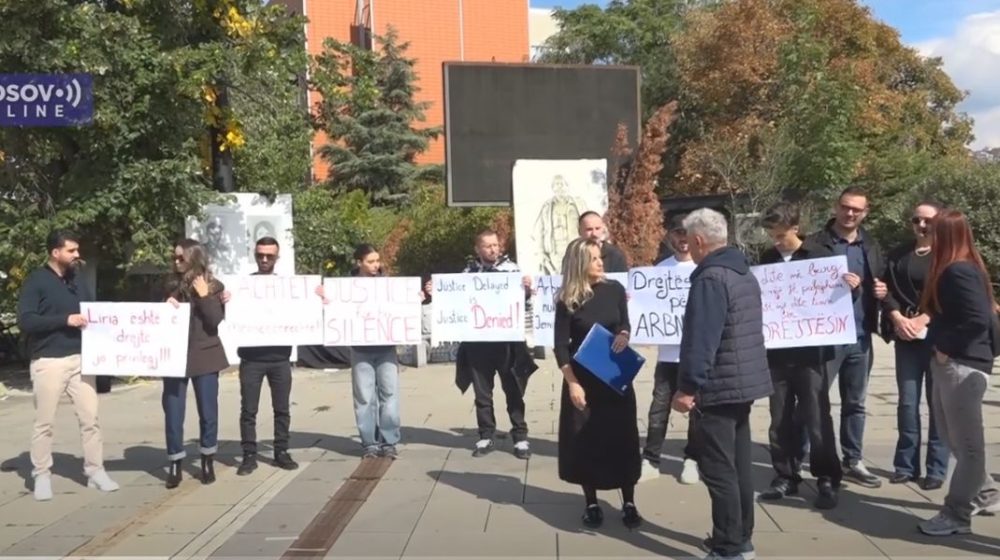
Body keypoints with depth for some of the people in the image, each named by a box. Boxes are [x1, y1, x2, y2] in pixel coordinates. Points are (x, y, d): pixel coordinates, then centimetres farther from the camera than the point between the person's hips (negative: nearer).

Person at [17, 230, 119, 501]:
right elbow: (25, 321, -14)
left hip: (80, 359, 5)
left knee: (90, 418, 4)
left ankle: (96, 471, 11)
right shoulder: (36, 281, -4)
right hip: (48, 362, -5)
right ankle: (42, 476, 16)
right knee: (44, 423, 5)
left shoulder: (78, 280, 13)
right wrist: (65, 319, -20)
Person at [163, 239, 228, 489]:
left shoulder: (214, 286, -1)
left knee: (208, 411, 5)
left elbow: (215, 321, -11)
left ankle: (208, 462, 19)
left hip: (204, 356, -2)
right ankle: (175, 465, 10)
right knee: (173, 413, 0)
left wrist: (204, 296, -16)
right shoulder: (172, 286, 7)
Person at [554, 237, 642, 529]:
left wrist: (623, 335, -14)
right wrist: (572, 383, -17)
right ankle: (591, 503, 19)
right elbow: (561, 345, -9)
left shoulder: (614, 289, -3)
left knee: (622, 438, 4)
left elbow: (624, 323, 10)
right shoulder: (567, 300, -10)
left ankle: (629, 504, 16)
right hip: (582, 378, -2)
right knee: (585, 440, 4)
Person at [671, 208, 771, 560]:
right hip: (745, 381, 10)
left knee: (718, 469, -3)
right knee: (739, 463, 16)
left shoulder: (710, 279, -18)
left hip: (718, 386, -10)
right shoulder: (745, 273, 14)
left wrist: (688, 387, -21)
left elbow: (700, 340, -24)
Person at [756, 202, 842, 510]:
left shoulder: (820, 256, -3)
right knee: (780, 420, 9)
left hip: (810, 351, -3)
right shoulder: (767, 259, 7)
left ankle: (827, 480, 12)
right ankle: (785, 476, 20)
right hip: (777, 352, 4)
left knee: (817, 419, 0)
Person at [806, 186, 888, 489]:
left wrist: (882, 290, -1)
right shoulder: (817, 243, -5)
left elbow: (880, 282, 21)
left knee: (855, 403, 14)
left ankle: (852, 461, 24)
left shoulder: (871, 246, 13)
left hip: (860, 337, 6)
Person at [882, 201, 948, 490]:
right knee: (907, 402, 5)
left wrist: (921, 321, -18)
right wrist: (898, 319, -11)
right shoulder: (898, 254, 11)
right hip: (906, 337, 3)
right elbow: (887, 289, 4)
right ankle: (906, 464, 13)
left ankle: (936, 468, 9)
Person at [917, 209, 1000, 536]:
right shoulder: (952, 270, 14)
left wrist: (945, 347, -15)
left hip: (963, 365, -10)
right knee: (956, 439, 19)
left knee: (966, 443, 0)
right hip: (950, 363, 10)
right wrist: (939, 346, 5)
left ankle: (957, 515, 8)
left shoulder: (959, 271, -17)